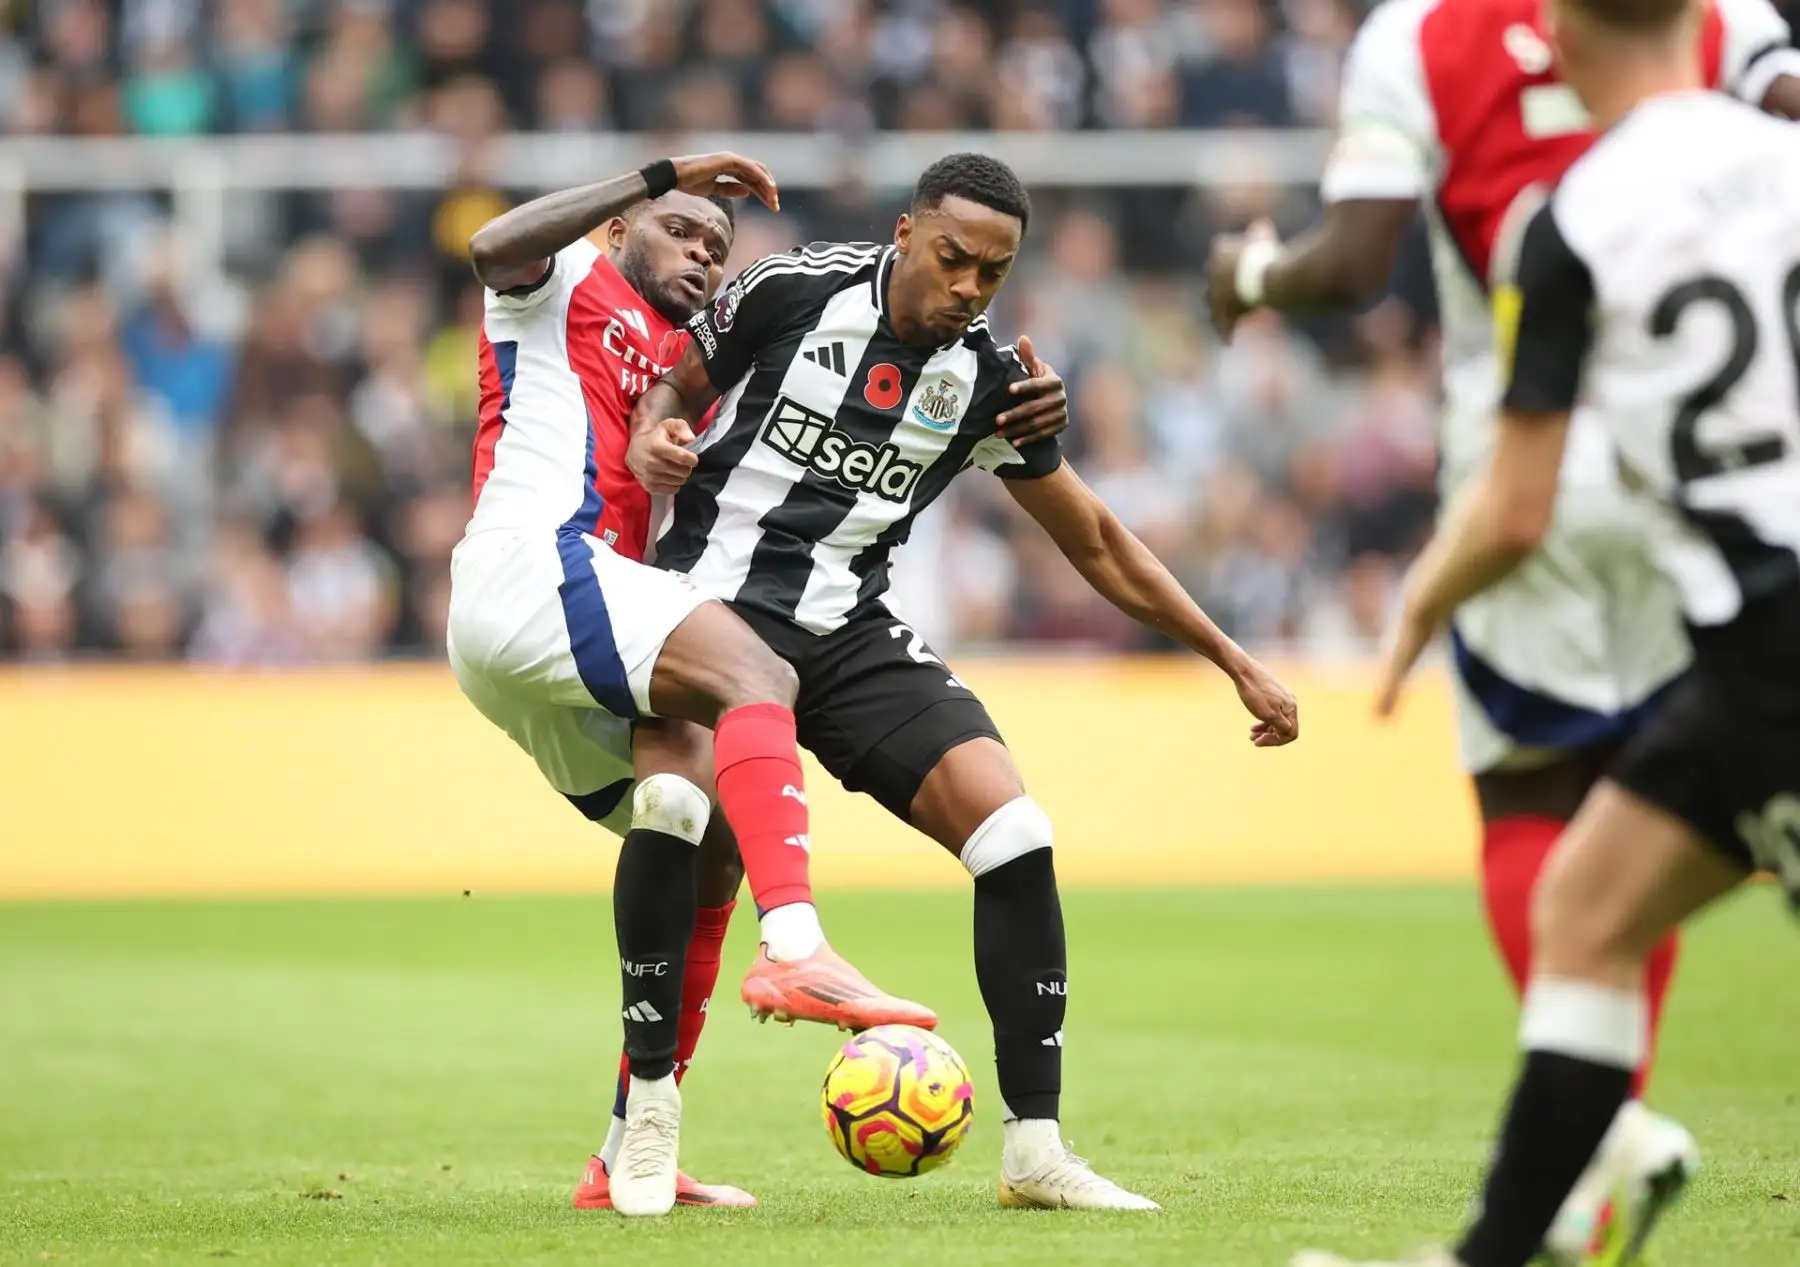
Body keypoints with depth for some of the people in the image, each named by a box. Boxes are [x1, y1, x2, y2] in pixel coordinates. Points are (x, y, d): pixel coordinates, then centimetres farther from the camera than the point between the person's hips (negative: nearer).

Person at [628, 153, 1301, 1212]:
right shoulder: (794, 293, -7)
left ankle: (1036, 1152, -5)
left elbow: (1098, 544, 13)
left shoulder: (990, 383, 3)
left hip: (849, 635, 4)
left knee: (1016, 837, -12)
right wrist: (652, 440, -15)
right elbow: (676, 384, 10)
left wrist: (1237, 663, 12)